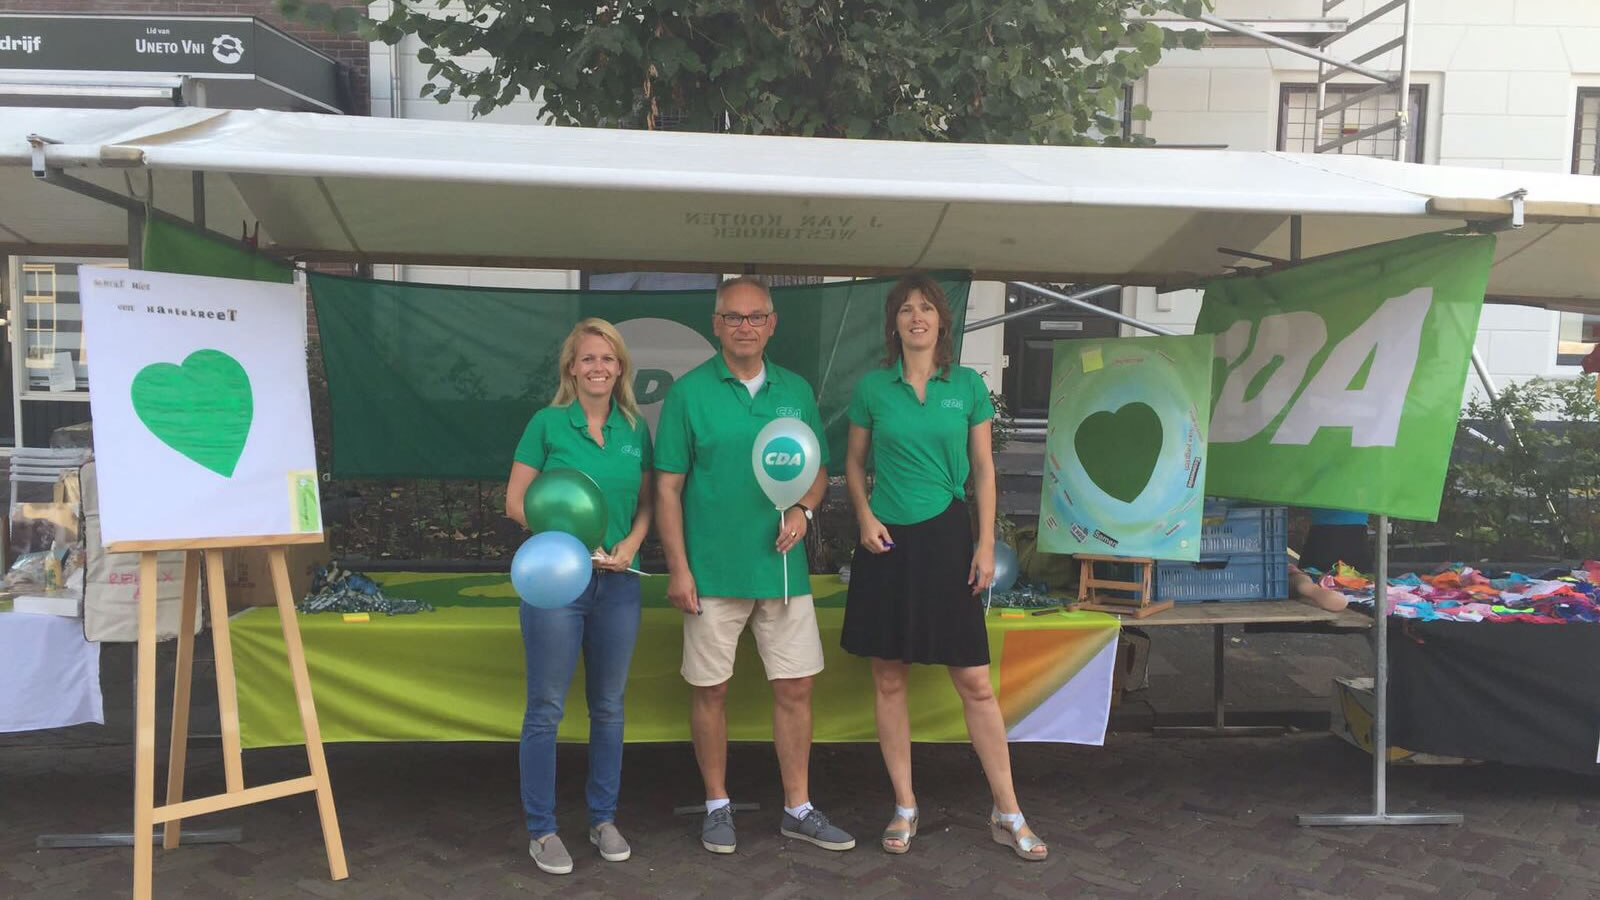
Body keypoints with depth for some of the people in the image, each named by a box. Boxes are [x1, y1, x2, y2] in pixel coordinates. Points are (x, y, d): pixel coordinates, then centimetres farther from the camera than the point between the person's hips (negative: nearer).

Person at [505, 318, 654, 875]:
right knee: (546, 709, 3)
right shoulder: (548, 424, -5)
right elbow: (515, 502, -5)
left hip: (618, 582, 4)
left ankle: (603, 819, 28)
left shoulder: (635, 429, 5)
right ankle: (541, 830, 16)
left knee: (609, 707, 13)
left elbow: (646, 503, 11)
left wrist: (631, 543, -9)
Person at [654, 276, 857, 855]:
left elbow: (818, 469, 16)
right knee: (711, 691, 7)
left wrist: (803, 509, -6)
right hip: (713, 571, -3)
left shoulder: (796, 391, 8)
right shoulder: (689, 392, -3)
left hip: (782, 566, 3)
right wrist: (678, 569, -9)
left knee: (795, 687, 7)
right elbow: (668, 487, -3)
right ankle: (717, 806, 24)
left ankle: (798, 808, 21)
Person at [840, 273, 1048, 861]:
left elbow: (983, 469, 4)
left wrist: (986, 544, -2)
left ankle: (1007, 813, 12)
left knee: (975, 681, 0)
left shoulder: (967, 386, 2)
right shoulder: (872, 388, 2)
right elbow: (855, 464, 11)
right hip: (888, 542, 1)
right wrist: (865, 515, -7)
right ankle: (905, 807, 21)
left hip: (947, 538, -1)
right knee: (888, 680, 7)